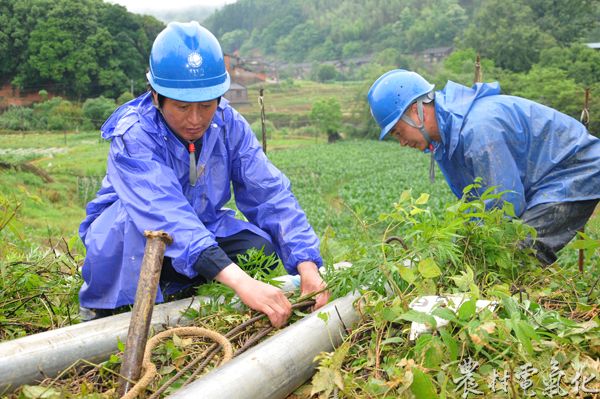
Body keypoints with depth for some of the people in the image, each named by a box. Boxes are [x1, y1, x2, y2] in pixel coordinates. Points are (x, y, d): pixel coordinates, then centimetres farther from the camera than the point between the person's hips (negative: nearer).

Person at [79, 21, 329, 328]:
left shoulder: (228, 124, -15)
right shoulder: (133, 135, -29)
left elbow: (269, 195, -20)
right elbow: (165, 212, -45)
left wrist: (307, 266, -36)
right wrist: (240, 282, -58)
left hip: (201, 227, 4)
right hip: (123, 235, -4)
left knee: (261, 247, -21)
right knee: (135, 216, -37)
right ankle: (102, 309, -11)